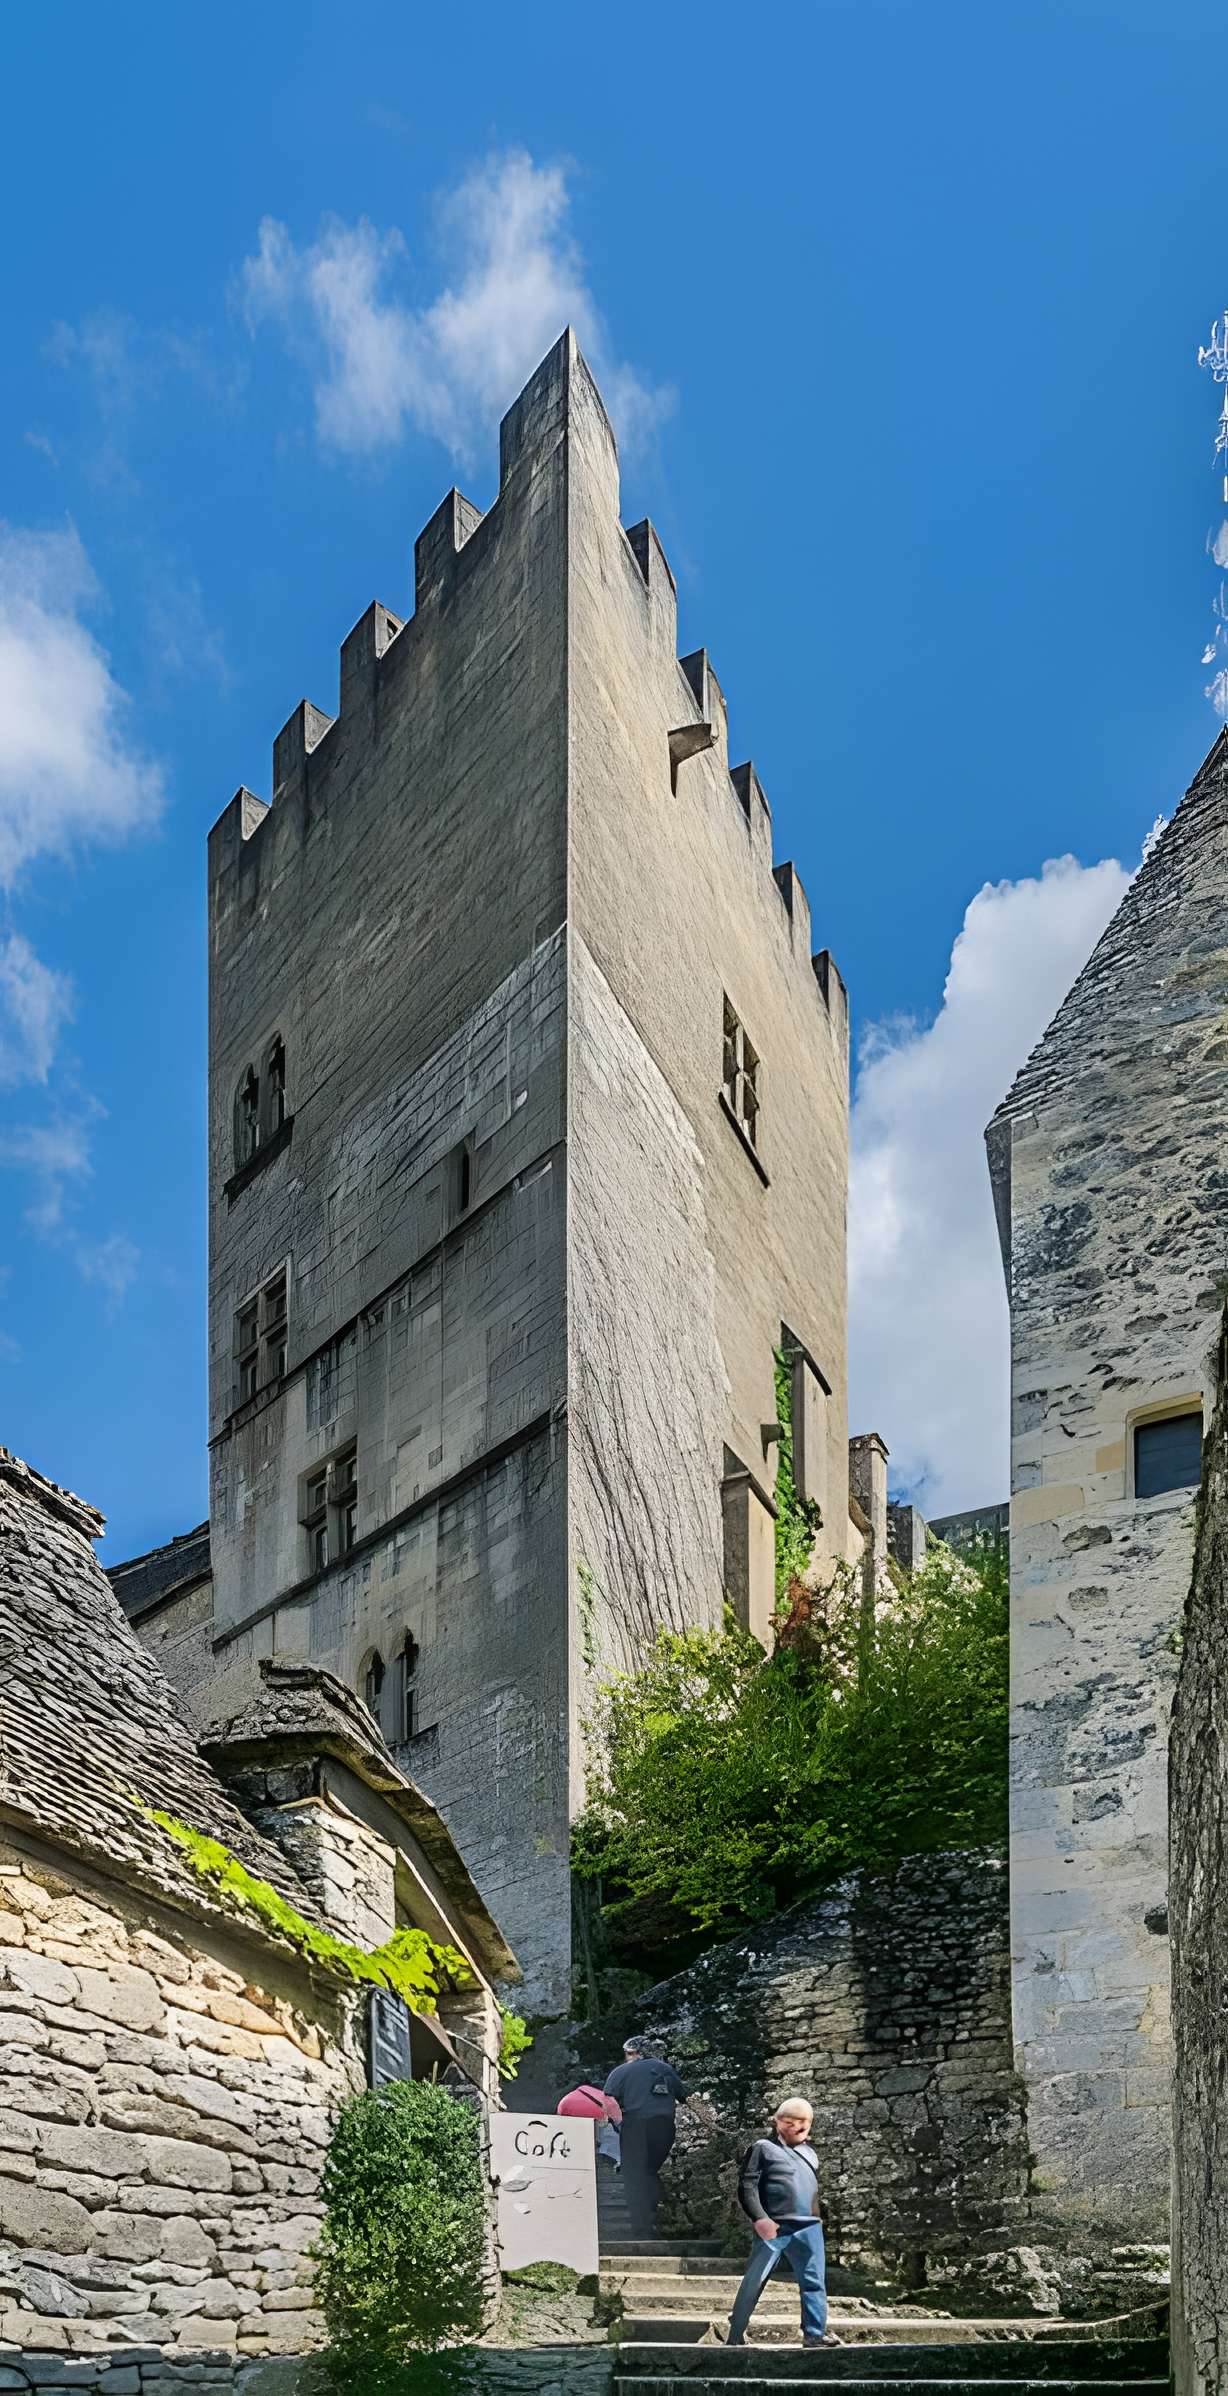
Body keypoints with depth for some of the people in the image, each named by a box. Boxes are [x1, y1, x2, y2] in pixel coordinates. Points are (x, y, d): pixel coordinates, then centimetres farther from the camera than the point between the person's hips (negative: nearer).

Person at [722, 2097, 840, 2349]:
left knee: (814, 2281, 1)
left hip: (808, 2227, 5)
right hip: (774, 2227, -5)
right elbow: (747, 2185, -7)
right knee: (754, 2281, -2)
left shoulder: (809, 2152, 21)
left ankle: (815, 2332, 6)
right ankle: (735, 2333, 4)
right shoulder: (763, 2148, 2)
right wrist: (759, 2218, -18)